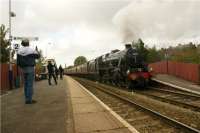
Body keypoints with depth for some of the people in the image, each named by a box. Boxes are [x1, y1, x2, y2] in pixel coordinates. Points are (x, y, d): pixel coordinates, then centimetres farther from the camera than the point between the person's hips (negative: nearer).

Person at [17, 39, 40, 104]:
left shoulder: (19, 51, 4)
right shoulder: (31, 50, -9)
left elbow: (18, 61, 3)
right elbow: (37, 56, 7)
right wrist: (37, 50, 24)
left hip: (23, 69, 6)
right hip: (30, 68, -5)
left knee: (26, 84, 12)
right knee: (30, 84, -5)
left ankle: (27, 99, 14)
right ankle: (29, 100, -5)